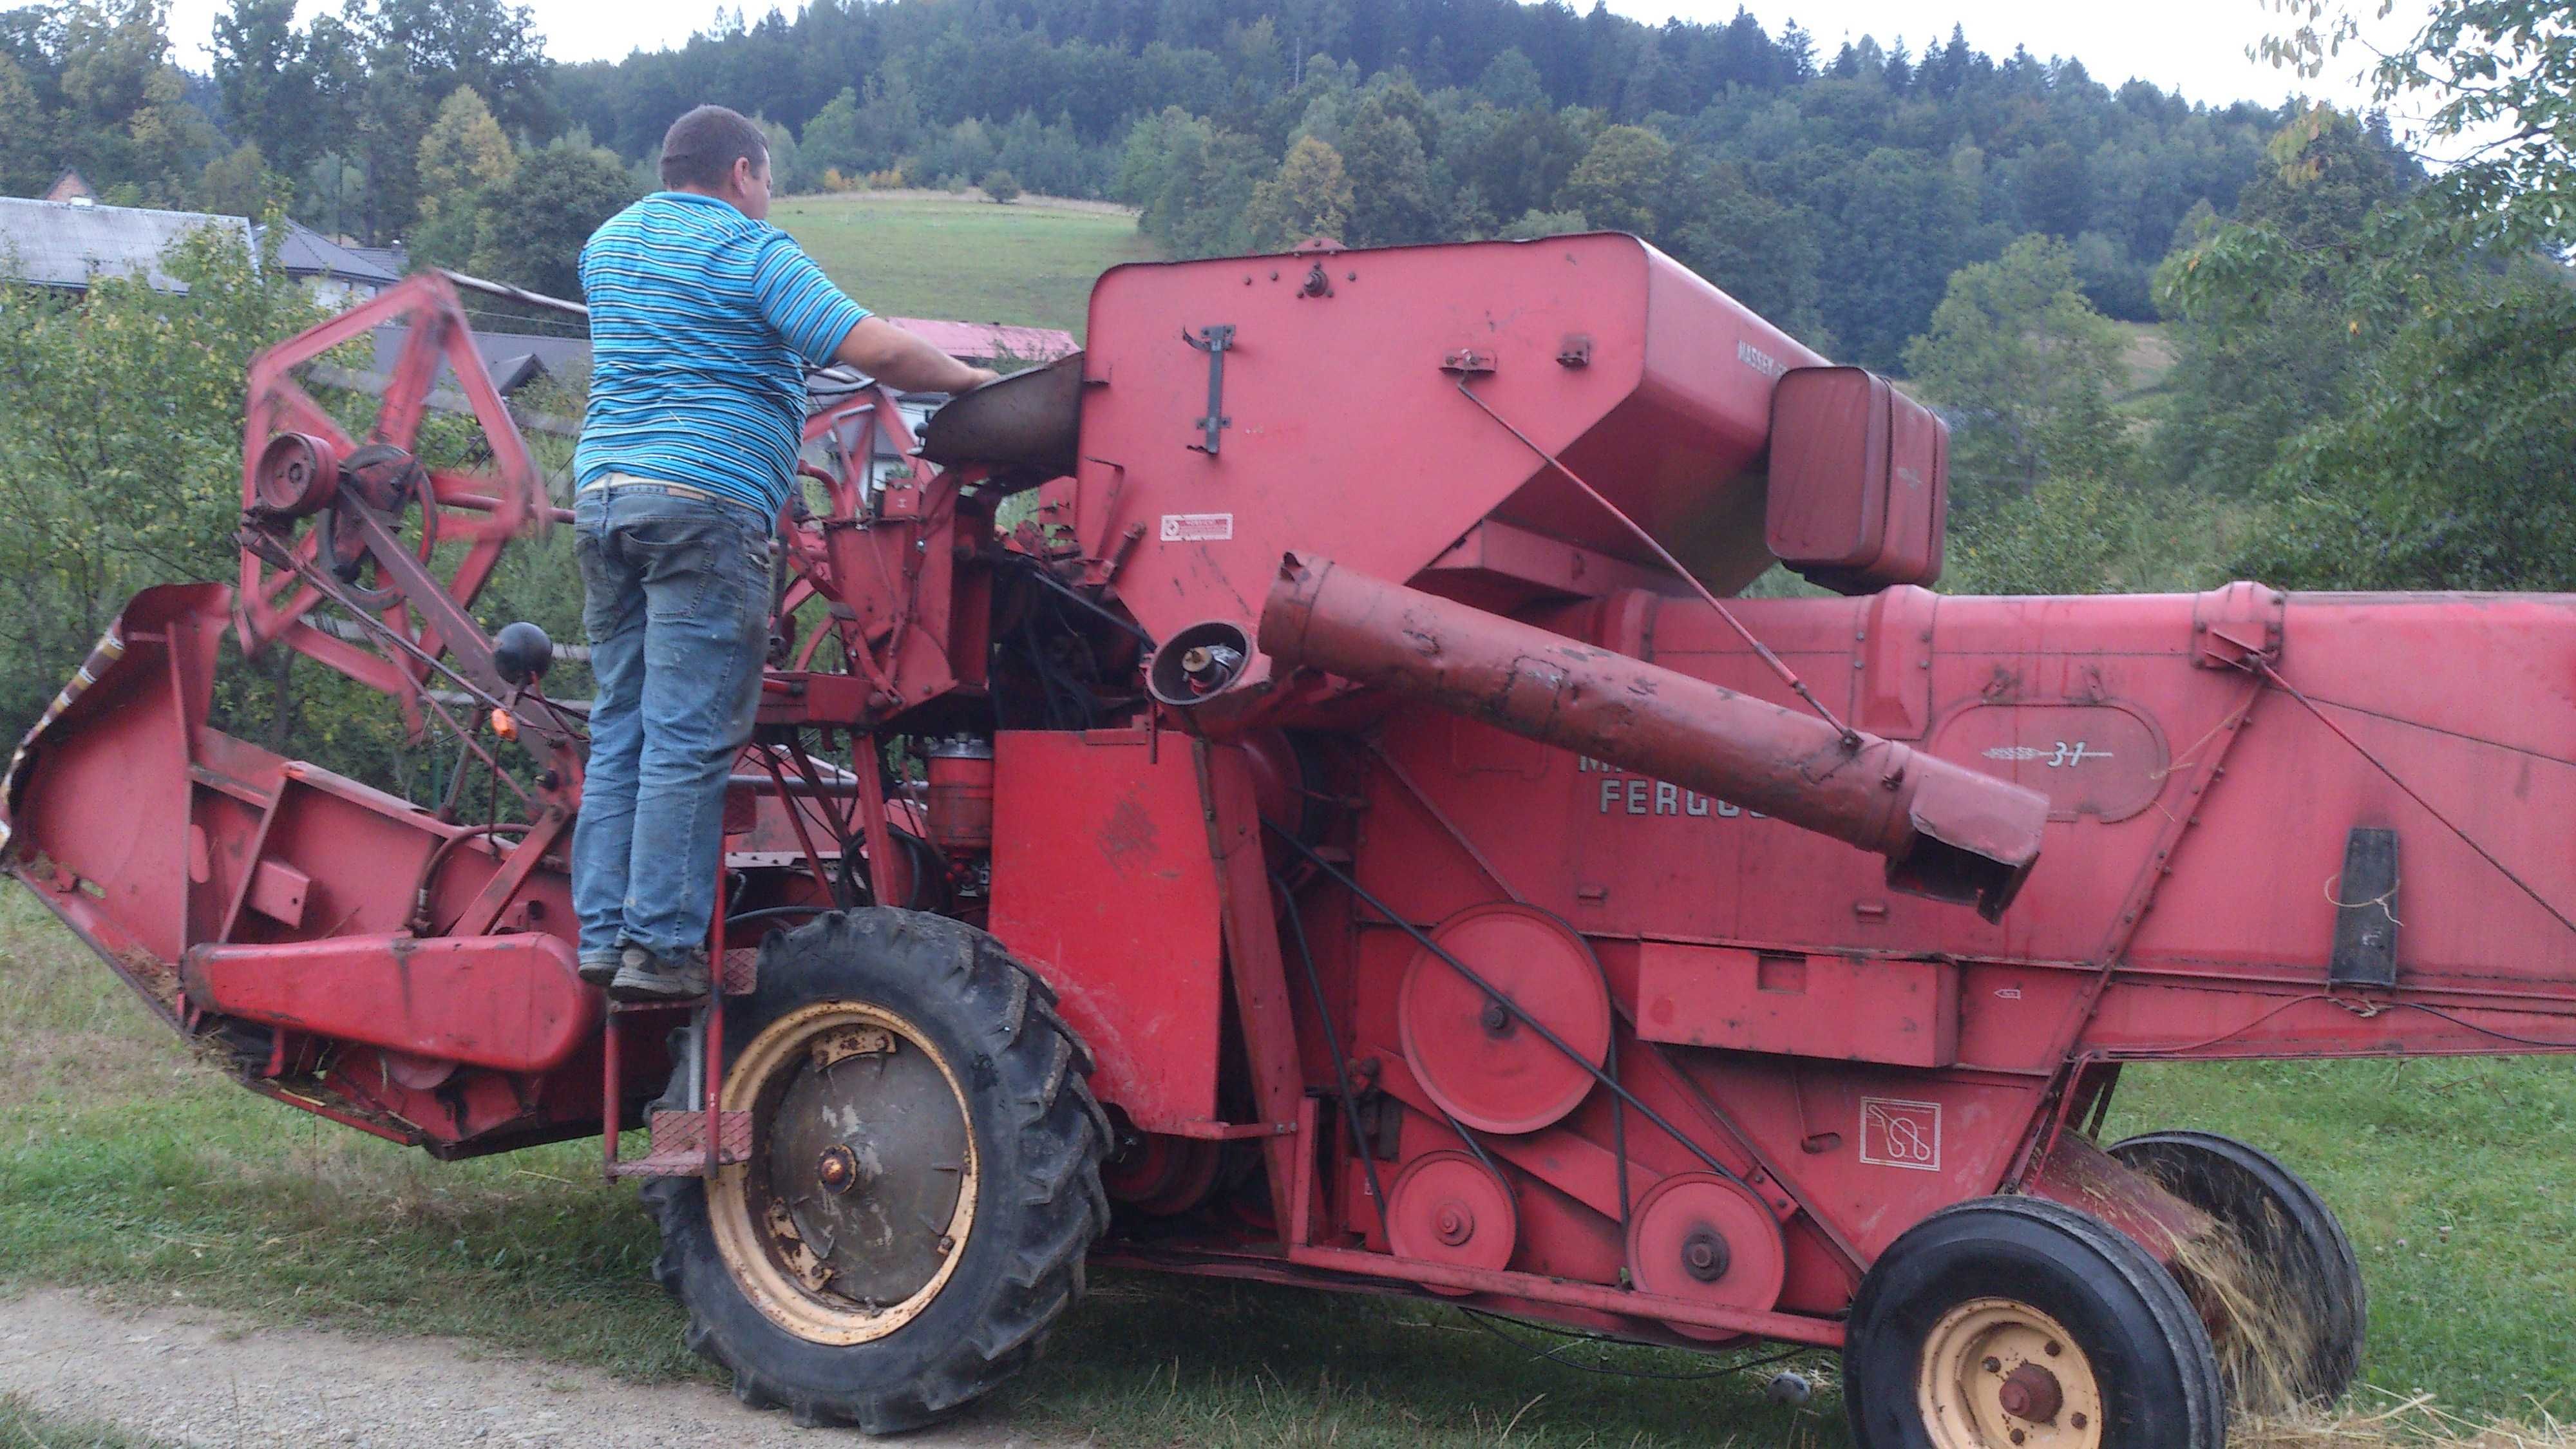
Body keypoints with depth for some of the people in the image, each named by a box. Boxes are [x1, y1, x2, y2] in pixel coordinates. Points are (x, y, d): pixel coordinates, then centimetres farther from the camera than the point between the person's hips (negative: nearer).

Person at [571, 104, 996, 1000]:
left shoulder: (606, 244, 22)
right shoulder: (752, 252, -1)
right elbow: (877, 352, -11)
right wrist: (971, 380, 4)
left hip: (603, 493, 8)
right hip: (704, 499, -7)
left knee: (619, 731, 10)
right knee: (688, 741, -7)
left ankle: (604, 934, 9)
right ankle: (660, 949, -8)